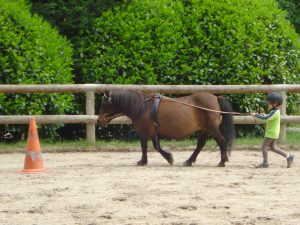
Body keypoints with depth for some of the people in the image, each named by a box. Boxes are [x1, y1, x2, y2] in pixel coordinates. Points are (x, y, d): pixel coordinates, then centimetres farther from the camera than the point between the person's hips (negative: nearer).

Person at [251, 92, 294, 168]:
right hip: (273, 132, 10)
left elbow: (266, 118, -33)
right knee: (273, 147, 15)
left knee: (264, 146, -4)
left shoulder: (274, 112, -21)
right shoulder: (275, 111, 11)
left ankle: (265, 162, 2)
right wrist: (264, 115, 7)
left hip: (271, 133, -10)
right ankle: (288, 156, 15)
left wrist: (256, 115, -27)